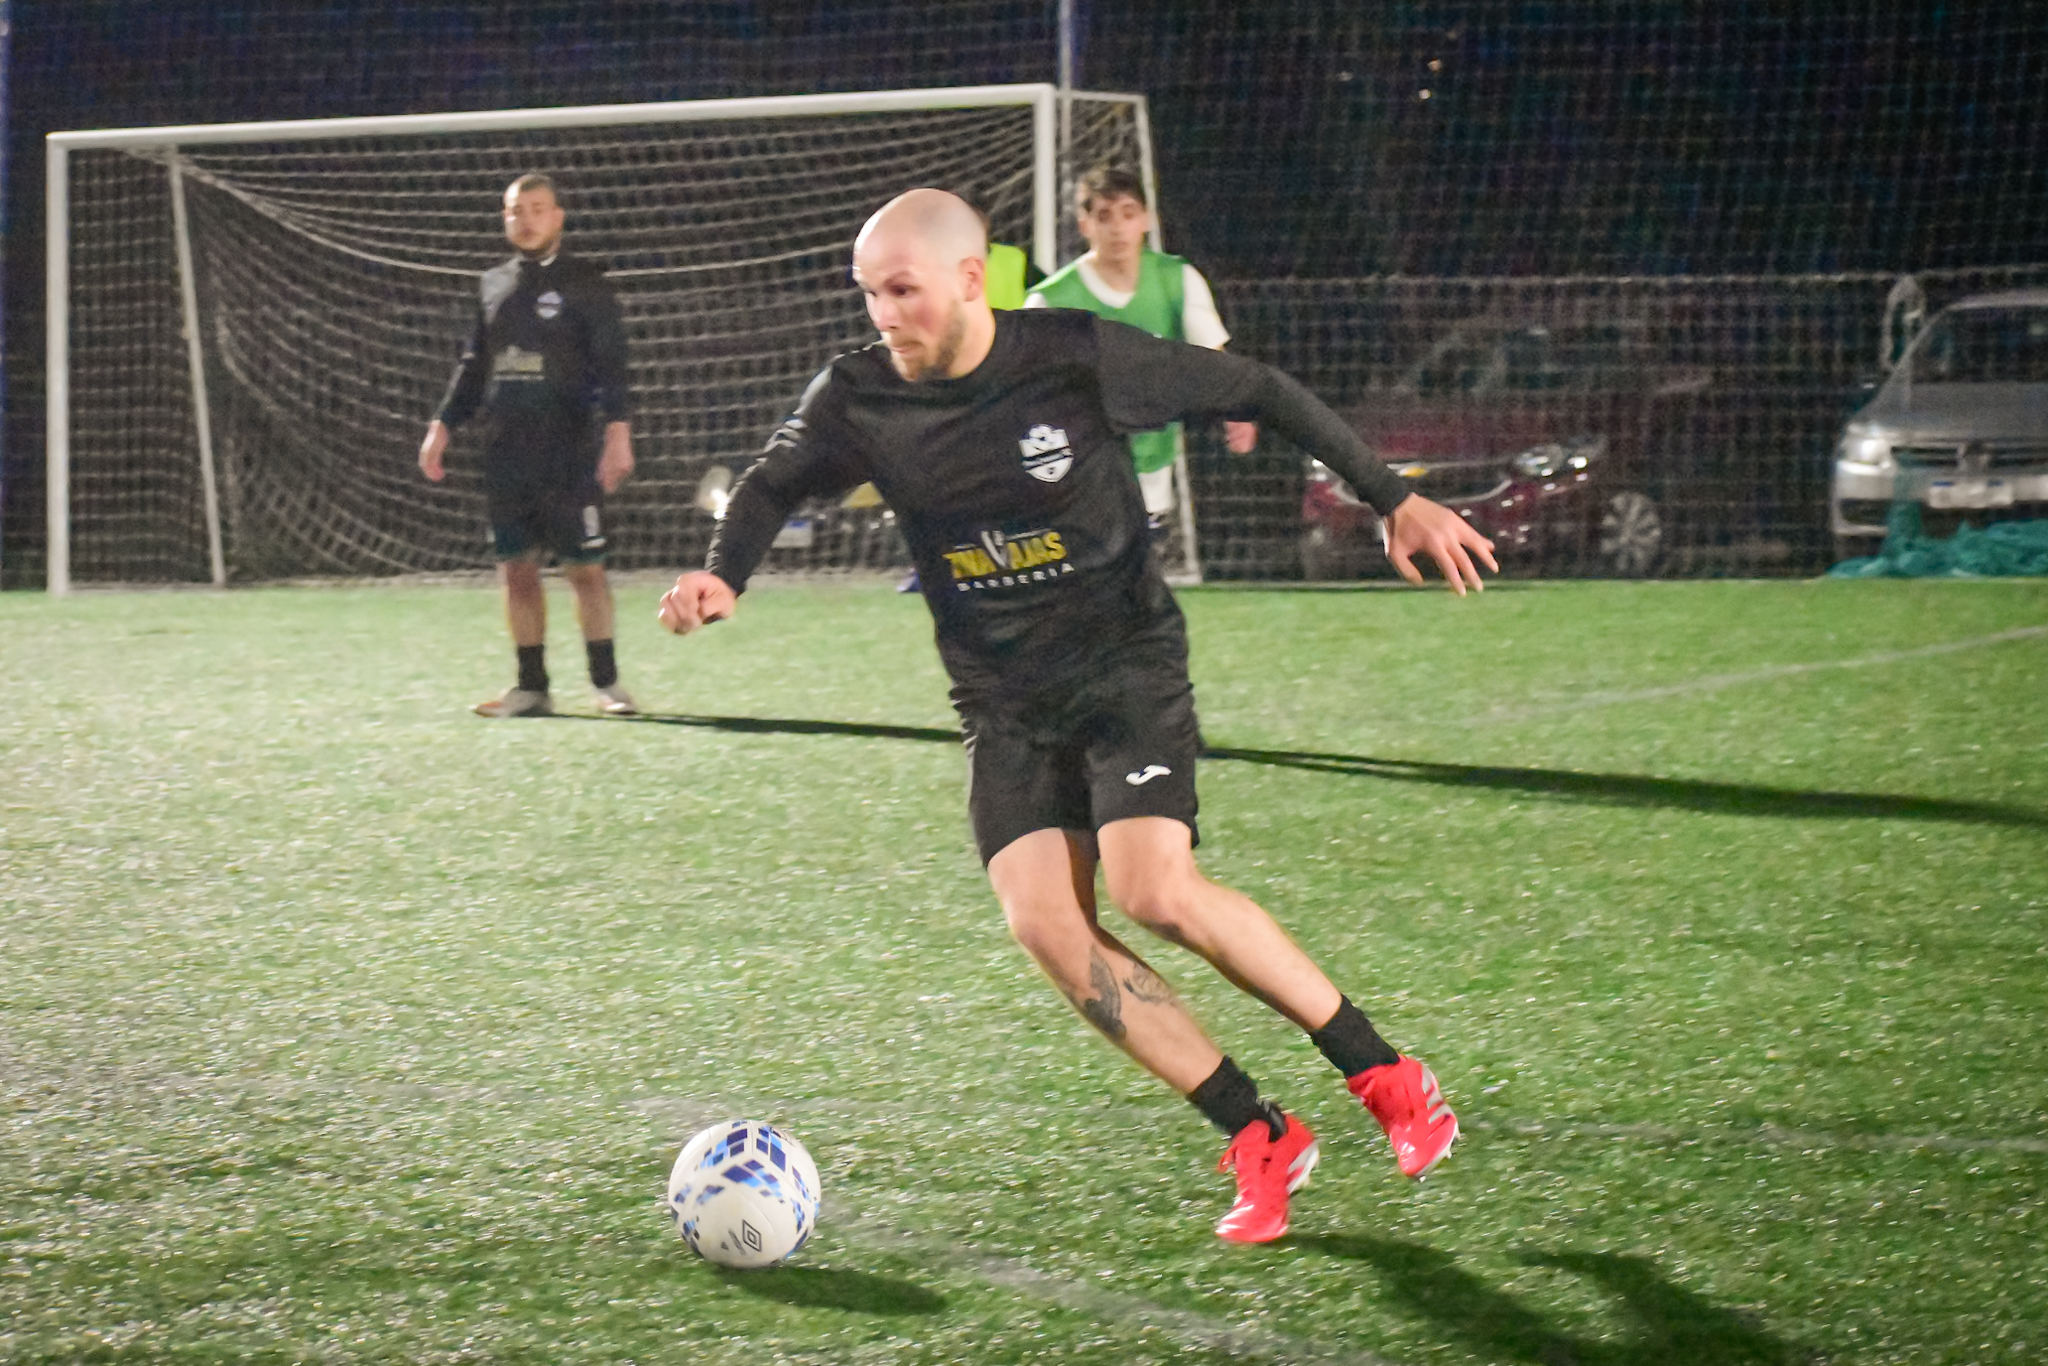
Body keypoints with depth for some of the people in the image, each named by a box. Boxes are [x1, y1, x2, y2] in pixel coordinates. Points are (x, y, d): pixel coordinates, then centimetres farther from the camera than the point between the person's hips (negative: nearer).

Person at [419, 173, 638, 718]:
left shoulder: (584, 282, -1)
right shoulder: (494, 284, 15)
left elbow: (610, 361, -7)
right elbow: (473, 365, 22)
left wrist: (617, 429, -17)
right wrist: (443, 425, 16)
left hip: (568, 455, -5)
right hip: (505, 456, 5)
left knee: (584, 567, -3)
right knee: (516, 569, 6)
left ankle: (606, 682, 6)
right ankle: (531, 686, 12)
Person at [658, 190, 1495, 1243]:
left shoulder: (1079, 357, -15)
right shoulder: (858, 399, -5)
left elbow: (1255, 393, -5)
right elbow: (772, 484, 13)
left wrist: (1395, 500, -4)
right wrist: (722, 573, -8)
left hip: (1127, 663, -4)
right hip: (1003, 702, 4)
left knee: (1154, 892, -24)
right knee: (1044, 924, -15)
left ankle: (1384, 1076, -7)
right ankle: (1261, 1140, -4)